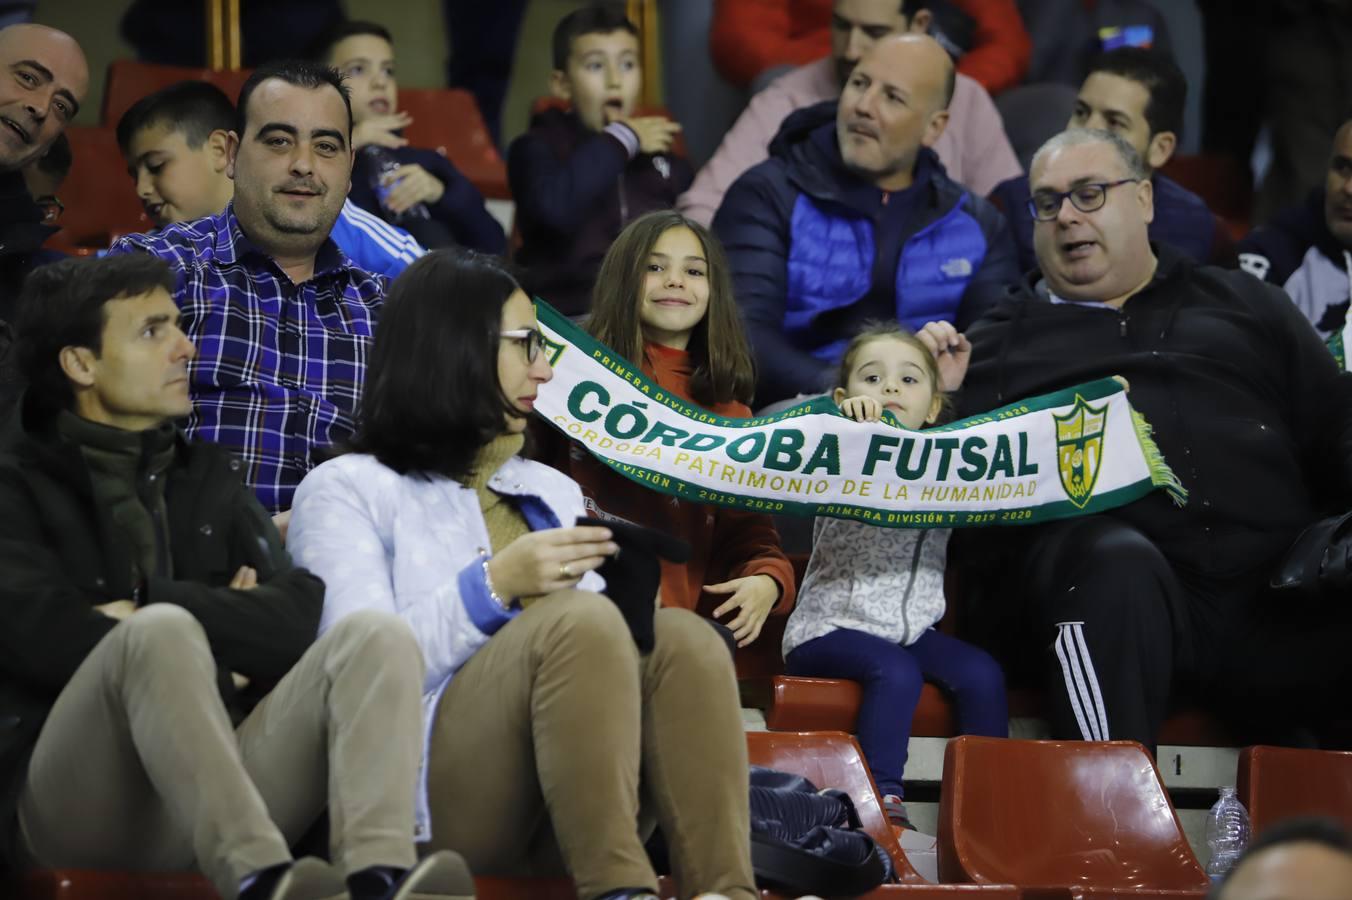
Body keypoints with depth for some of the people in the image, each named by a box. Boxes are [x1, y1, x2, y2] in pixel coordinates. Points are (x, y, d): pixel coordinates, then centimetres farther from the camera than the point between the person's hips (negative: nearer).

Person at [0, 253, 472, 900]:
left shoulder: (209, 477, 26)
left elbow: (297, 622, 8)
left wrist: (154, 605, -3)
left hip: (214, 778, 5)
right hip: (76, 800, -5)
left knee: (378, 637, -17)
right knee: (161, 635, -33)